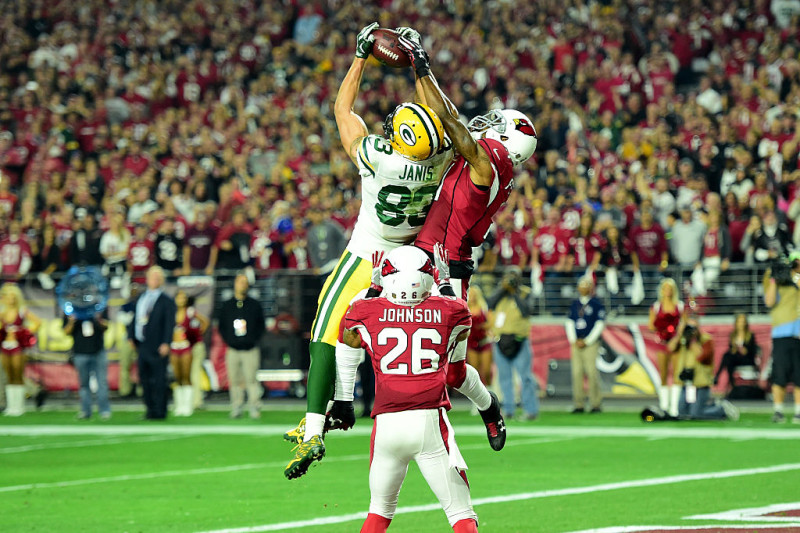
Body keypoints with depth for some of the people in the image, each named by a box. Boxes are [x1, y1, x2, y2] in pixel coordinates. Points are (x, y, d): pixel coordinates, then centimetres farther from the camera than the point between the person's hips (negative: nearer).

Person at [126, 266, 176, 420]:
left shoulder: (166, 301, -3)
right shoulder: (140, 299, 16)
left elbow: (169, 324, -9)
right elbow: (134, 319, 19)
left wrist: (165, 343, -17)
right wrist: (131, 336, 10)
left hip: (158, 347, -6)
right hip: (142, 345, 7)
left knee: (158, 380, -4)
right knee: (144, 378, 10)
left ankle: (159, 411, 0)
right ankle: (150, 409, 18)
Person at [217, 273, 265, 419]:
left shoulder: (255, 305, 6)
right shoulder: (226, 306, 10)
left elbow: (261, 326, 11)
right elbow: (221, 327, 16)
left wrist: (255, 341, 0)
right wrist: (228, 341, 4)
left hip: (250, 350, -2)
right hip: (233, 350, 2)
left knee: (251, 380, -7)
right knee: (234, 381, 2)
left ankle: (255, 408, -4)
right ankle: (236, 408, 8)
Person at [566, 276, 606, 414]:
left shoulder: (597, 304, -1)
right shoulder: (574, 304, 13)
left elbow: (599, 325, -4)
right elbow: (570, 322, 14)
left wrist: (587, 342, -8)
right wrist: (574, 340, 1)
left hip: (591, 344, -5)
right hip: (576, 344, 5)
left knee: (592, 372, -10)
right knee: (577, 373, 1)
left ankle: (596, 404, -6)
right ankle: (578, 405, 4)